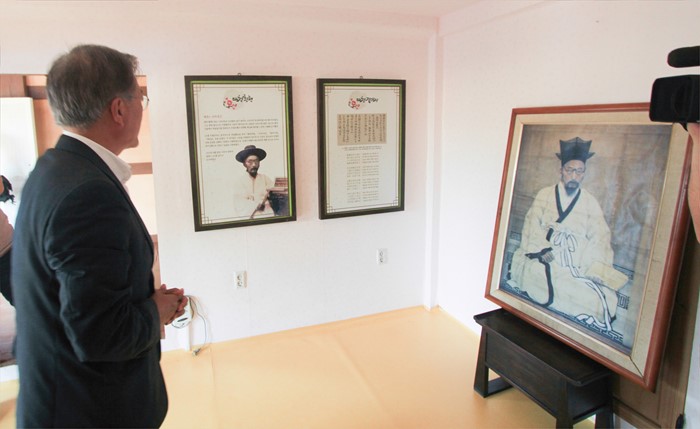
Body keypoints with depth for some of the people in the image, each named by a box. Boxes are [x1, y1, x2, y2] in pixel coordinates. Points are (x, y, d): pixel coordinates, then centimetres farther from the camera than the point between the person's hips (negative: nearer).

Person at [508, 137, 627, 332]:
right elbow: (532, 225, 0)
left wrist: (597, 270, -13)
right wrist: (542, 250, -17)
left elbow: (599, 239, 3)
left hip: (575, 261, 1)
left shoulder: (591, 203, 9)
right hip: (542, 255, 0)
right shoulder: (544, 195, 9)